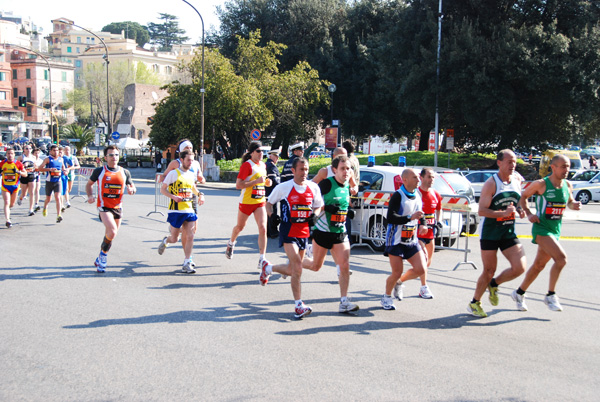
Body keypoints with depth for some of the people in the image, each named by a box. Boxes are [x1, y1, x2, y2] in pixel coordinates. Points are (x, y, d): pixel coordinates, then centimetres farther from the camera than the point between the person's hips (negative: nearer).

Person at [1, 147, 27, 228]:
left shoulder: (18, 163, -6)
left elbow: (25, 174, -3)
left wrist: (18, 172, -22)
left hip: (15, 186, 1)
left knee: (12, 204, 14)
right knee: (6, 203, -14)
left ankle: (7, 210, 49)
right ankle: (8, 221, -16)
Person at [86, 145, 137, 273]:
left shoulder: (125, 172, 4)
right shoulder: (99, 171, -3)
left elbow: (132, 187, 14)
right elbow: (89, 184, 10)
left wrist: (131, 190, -11)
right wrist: (90, 196, -8)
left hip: (118, 207, 4)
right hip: (104, 207, -4)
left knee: (110, 235, 13)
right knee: (112, 231, -24)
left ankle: (100, 259, 33)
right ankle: (103, 256, -4)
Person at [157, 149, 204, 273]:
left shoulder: (192, 174, 10)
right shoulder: (174, 173, -7)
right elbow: (162, 189, -4)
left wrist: (199, 194, 12)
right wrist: (174, 197, -19)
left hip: (189, 210, 5)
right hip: (176, 210, -5)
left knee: (189, 236, -5)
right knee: (174, 239, 1)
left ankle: (187, 263, 1)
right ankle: (165, 241, 37)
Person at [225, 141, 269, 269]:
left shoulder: (263, 165, 8)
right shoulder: (247, 165, -14)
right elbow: (238, 185, -20)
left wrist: (267, 182, 3)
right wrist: (256, 181, -24)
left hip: (260, 202, 5)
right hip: (246, 201, -4)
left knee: (263, 229, -12)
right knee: (240, 227, 17)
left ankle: (262, 259, -10)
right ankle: (231, 243, 49)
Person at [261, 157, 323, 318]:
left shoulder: (313, 187, 5)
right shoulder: (283, 187, -5)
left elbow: (318, 206, 18)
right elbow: (269, 203, 8)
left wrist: (314, 215, -3)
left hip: (304, 231, 5)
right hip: (288, 231, -5)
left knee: (293, 270, 14)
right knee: (297, 267, -17)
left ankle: (267, 267, 42)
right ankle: (299, 306, -12)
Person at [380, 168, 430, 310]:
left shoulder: (417, 195, 8)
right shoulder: (398, 196, -14)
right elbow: (390, 217, -23)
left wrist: (422, 224, 8)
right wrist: (410, 217, -29)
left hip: (412, 241, 6)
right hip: (396, 241, -6)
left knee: (421, 269, -6)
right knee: (396, 273, -4)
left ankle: (400, 281, 22)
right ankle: (386, 297, 22)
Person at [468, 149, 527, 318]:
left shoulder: (517, 181, 6)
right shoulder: (491, 183, -12)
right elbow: (482, 210, -18)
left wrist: (520, 210, -1)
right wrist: (503, 213, -29)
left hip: (509, 233, 5)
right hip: (490, 233, -5)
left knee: (519, 267, -7)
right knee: (489, 270, 0)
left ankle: (494, 284, 20)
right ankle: (474, 303, 19)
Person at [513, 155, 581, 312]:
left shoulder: (568, 186, 5)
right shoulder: (541, 184, -11)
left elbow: (569, 202, 22)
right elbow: (523, 196, 2)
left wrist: (575, 205, 0)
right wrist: (528, 213, -10)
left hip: (555, 231, 7)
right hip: (541, 228, -7)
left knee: (539, 265, 13)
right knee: (561, 257, -22)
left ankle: (519, 293, 29)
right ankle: (551, 295, -10)